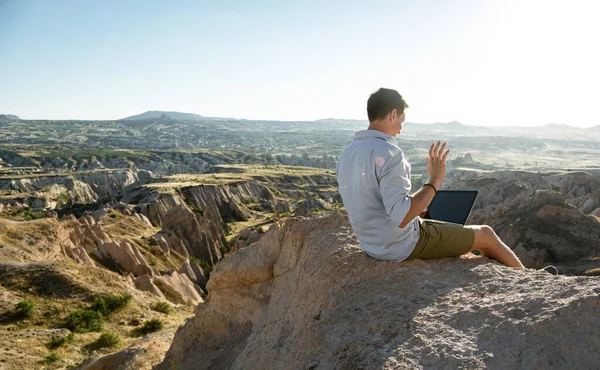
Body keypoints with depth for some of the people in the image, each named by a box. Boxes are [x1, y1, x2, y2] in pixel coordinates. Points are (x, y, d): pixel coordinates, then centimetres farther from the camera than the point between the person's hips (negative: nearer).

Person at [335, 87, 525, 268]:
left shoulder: (347, 154, 0)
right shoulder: (388, 153, -27)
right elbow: (401, 217, -32)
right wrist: (435, 181, -23)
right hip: (404, 245, -9)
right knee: (485, 234, 12)